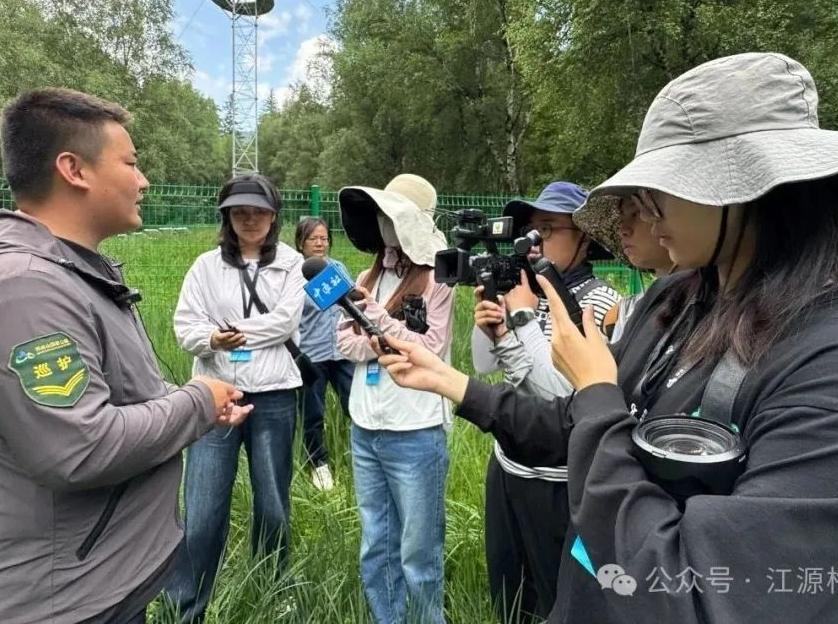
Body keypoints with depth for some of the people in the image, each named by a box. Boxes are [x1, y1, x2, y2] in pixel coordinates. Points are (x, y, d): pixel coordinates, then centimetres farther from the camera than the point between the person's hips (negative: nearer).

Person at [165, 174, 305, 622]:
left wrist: (233, 331, -9)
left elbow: (285, 322, -9)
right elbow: (185, 328, -1)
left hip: (274, 397, 0)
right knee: (202, 512, 0)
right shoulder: (207, 265, 6)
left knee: (273, 506, 13)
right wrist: (214, 338, -21)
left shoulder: (291, 264, 4)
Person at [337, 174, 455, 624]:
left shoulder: (437, 279, -8)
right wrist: (390, 343, -12)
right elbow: (346, 342, 5)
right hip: (364, 430, 6)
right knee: (376, 550, 20)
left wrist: (377, 317, -15)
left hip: (414, 434, -6)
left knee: (418, 554, 10)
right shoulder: (369, 276, 10)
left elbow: (431, 350, -15)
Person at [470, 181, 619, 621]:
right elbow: (485, 365, 7)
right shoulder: (525, 288, 1)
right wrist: (486, 325, -12)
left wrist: (523, 317, -22)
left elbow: (563, 390, -26)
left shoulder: (602, 303, -18)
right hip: (506, 465, 7)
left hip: (557, 483, -6)